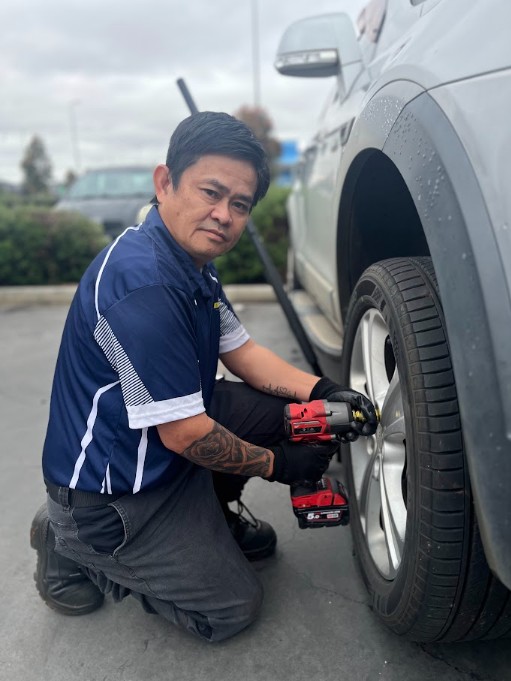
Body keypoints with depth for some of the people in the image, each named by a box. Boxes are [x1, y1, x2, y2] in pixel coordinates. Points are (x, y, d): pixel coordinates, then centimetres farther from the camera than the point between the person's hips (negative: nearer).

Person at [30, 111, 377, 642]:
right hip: (107, 494, -8)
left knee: (283, 406, 0)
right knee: (233, 608, 3)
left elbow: (242, 352, 6)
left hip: (162, 448, 9)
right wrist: (276, 464, -12)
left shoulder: (192, 264, 0)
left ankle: (214, 513, 20)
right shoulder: (142, 284, -32)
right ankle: (74, 550, 10)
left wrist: (323, 393, -8)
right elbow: (185, 434, -27)